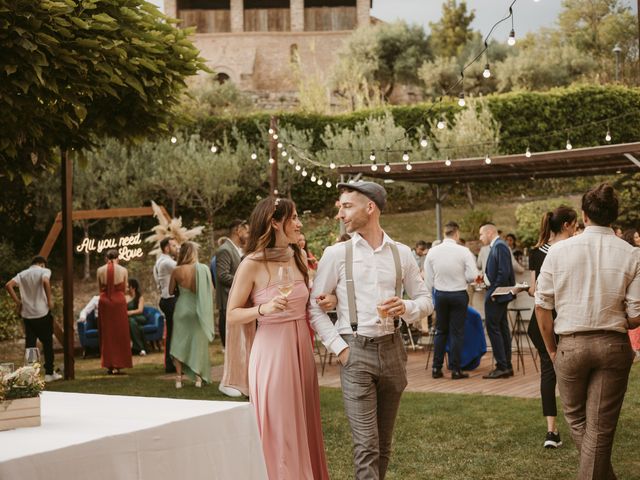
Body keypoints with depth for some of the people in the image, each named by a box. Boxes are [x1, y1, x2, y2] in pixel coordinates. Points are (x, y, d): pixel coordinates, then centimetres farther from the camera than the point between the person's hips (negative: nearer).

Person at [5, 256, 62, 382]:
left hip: (27, 314, 4)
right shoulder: (44, 271, -1)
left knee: (29, 344, 7)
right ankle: (49, 373, 12)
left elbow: (8, 285, -2)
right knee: (47, 343, 8)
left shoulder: (22, 274, 12)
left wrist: (17, 301, 3)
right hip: (42, 313, -4)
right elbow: (45, 281, -24)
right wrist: (49, 300, -14)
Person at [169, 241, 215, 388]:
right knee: (198, 343, 11)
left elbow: (171, 290, 2)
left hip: (182, 308, 0)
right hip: (198, 309, 0)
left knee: (179, 343, 11)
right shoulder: (203, 269, -10)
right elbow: (211, 289, -5)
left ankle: (179, 377, 7)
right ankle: (198, 377, 12)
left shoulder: (177, 270, -9)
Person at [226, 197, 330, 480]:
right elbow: (232, 315, -8)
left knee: (303, 427, 12)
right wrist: (264, 309, -23)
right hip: (271, 350, -6)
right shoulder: (252, 264, -10)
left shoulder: (299, 257, 8)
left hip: (301, 348, 6)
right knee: (278, 430, 0)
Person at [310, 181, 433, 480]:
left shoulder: (401, 253, 7)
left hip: (392, 349, 3)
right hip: (355, 351, -3)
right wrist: (338, 346, -8)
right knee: (366, 446, -9)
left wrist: (407, 308, -10)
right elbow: (315, 306, 2)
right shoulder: (336, 254, 0)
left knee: (384, 444, 13)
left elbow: (425, 300, 12)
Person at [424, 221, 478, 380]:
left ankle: (436, 368, 14)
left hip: (440, 294, 3)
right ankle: (455, 370, 5)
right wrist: (463, 279, 7)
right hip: (459, 294, -3)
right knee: (457, 332, 4)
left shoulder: (432, 252, -3)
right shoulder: (464, 251, -13)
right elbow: (473, 275, -14)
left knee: (440, 331, 14)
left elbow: (428, 279, 2)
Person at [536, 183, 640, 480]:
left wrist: (552, 350, 8)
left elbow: (542, 306, -3)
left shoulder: (559, 251, -4)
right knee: (601, 428, 8)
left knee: (576, 418, 20)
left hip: (571, 344, 0)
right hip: (614, 345, 0)